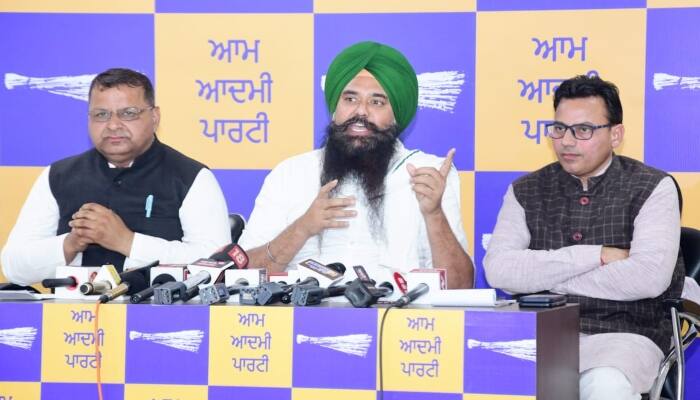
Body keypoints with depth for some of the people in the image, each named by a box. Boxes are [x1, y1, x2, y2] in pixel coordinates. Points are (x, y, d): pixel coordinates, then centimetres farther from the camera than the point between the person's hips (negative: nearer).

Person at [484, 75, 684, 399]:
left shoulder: (652, 188, 1)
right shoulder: (525, 192, 10)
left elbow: (649, 277, -15)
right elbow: (499, 270, -6)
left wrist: (545, 278, -7)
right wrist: (595, 256, -11)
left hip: (622, 335, -2)